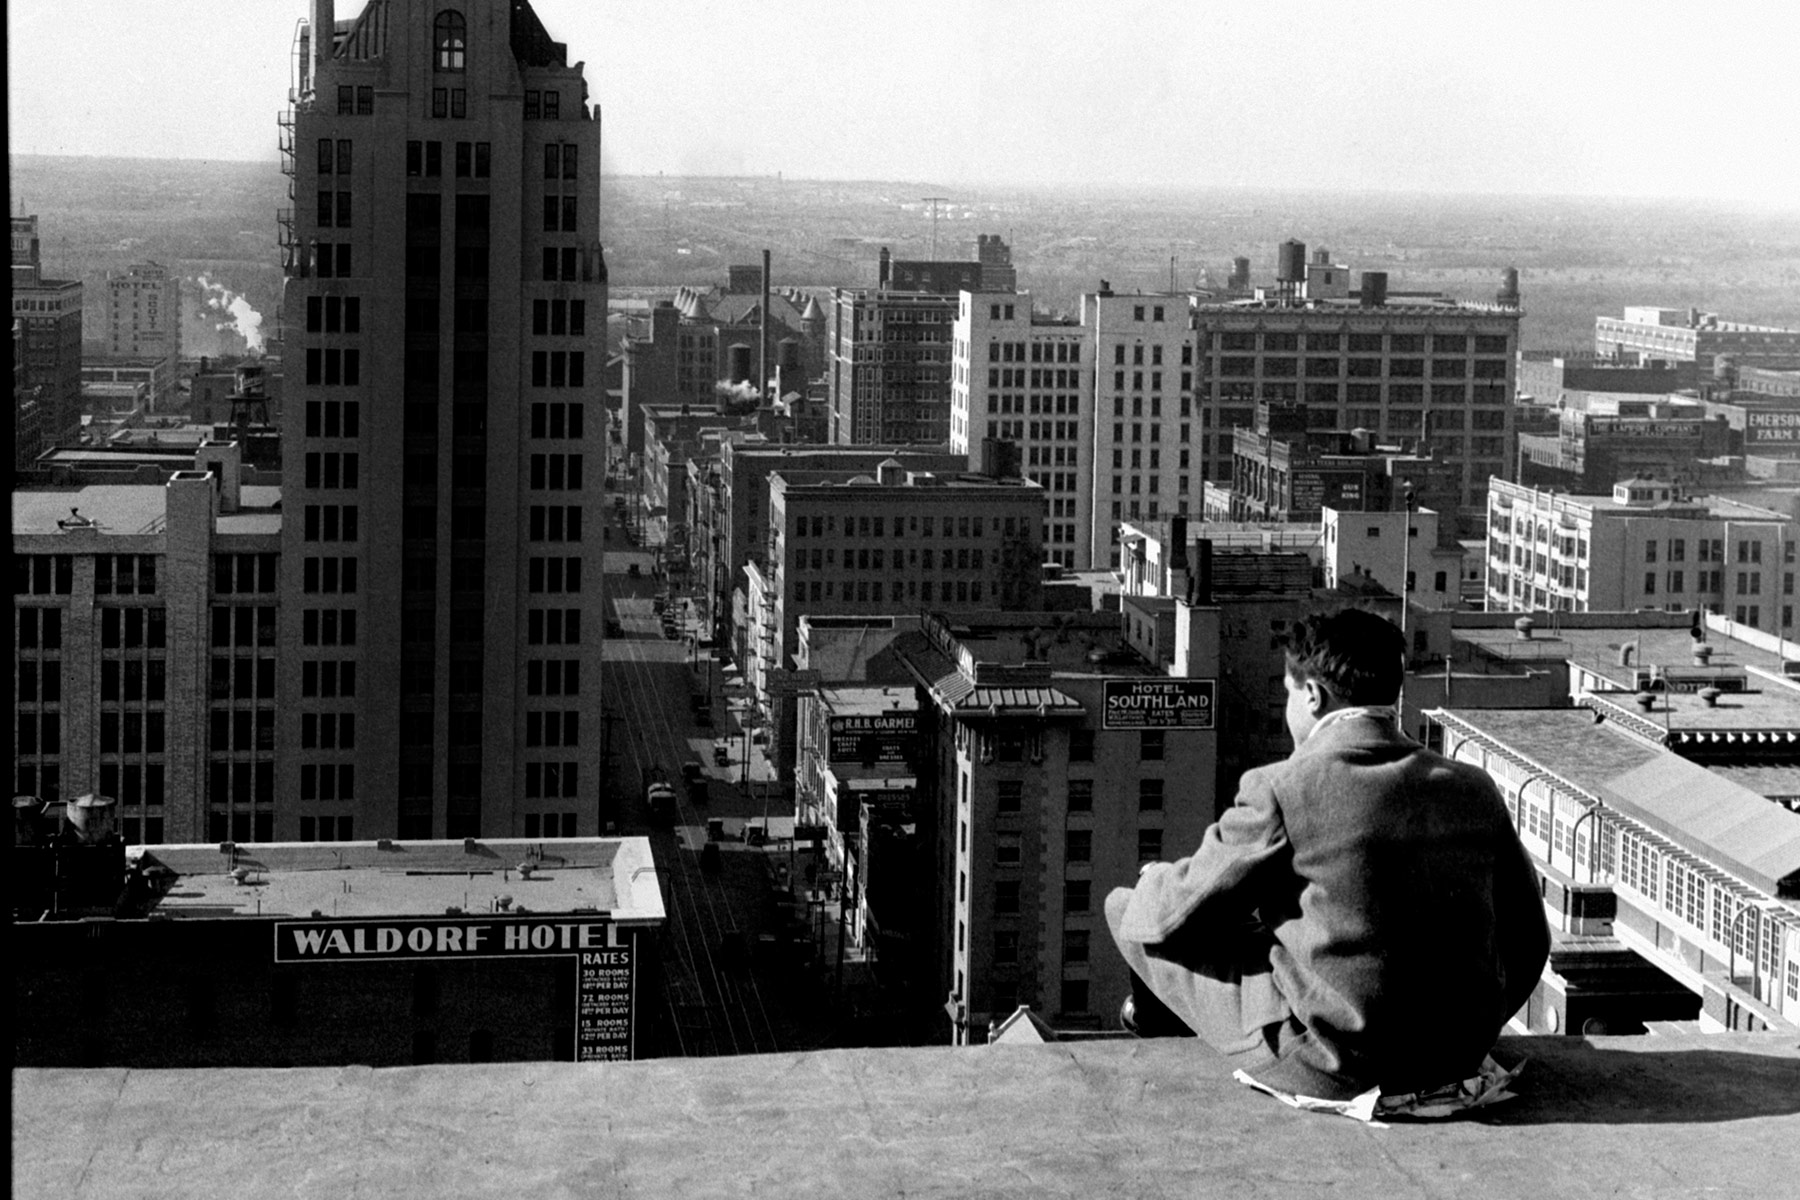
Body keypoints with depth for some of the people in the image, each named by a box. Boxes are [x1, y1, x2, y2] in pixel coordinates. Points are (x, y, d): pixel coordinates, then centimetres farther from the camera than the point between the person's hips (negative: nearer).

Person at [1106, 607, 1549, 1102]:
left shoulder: (1280, 791, -15)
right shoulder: (1473, 790, 0)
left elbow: (1173, 913, -4)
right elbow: (1529, 940, 9)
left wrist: (1154, 880, 21)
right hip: (1457, 1057, 6)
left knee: (1130, 908, 11)